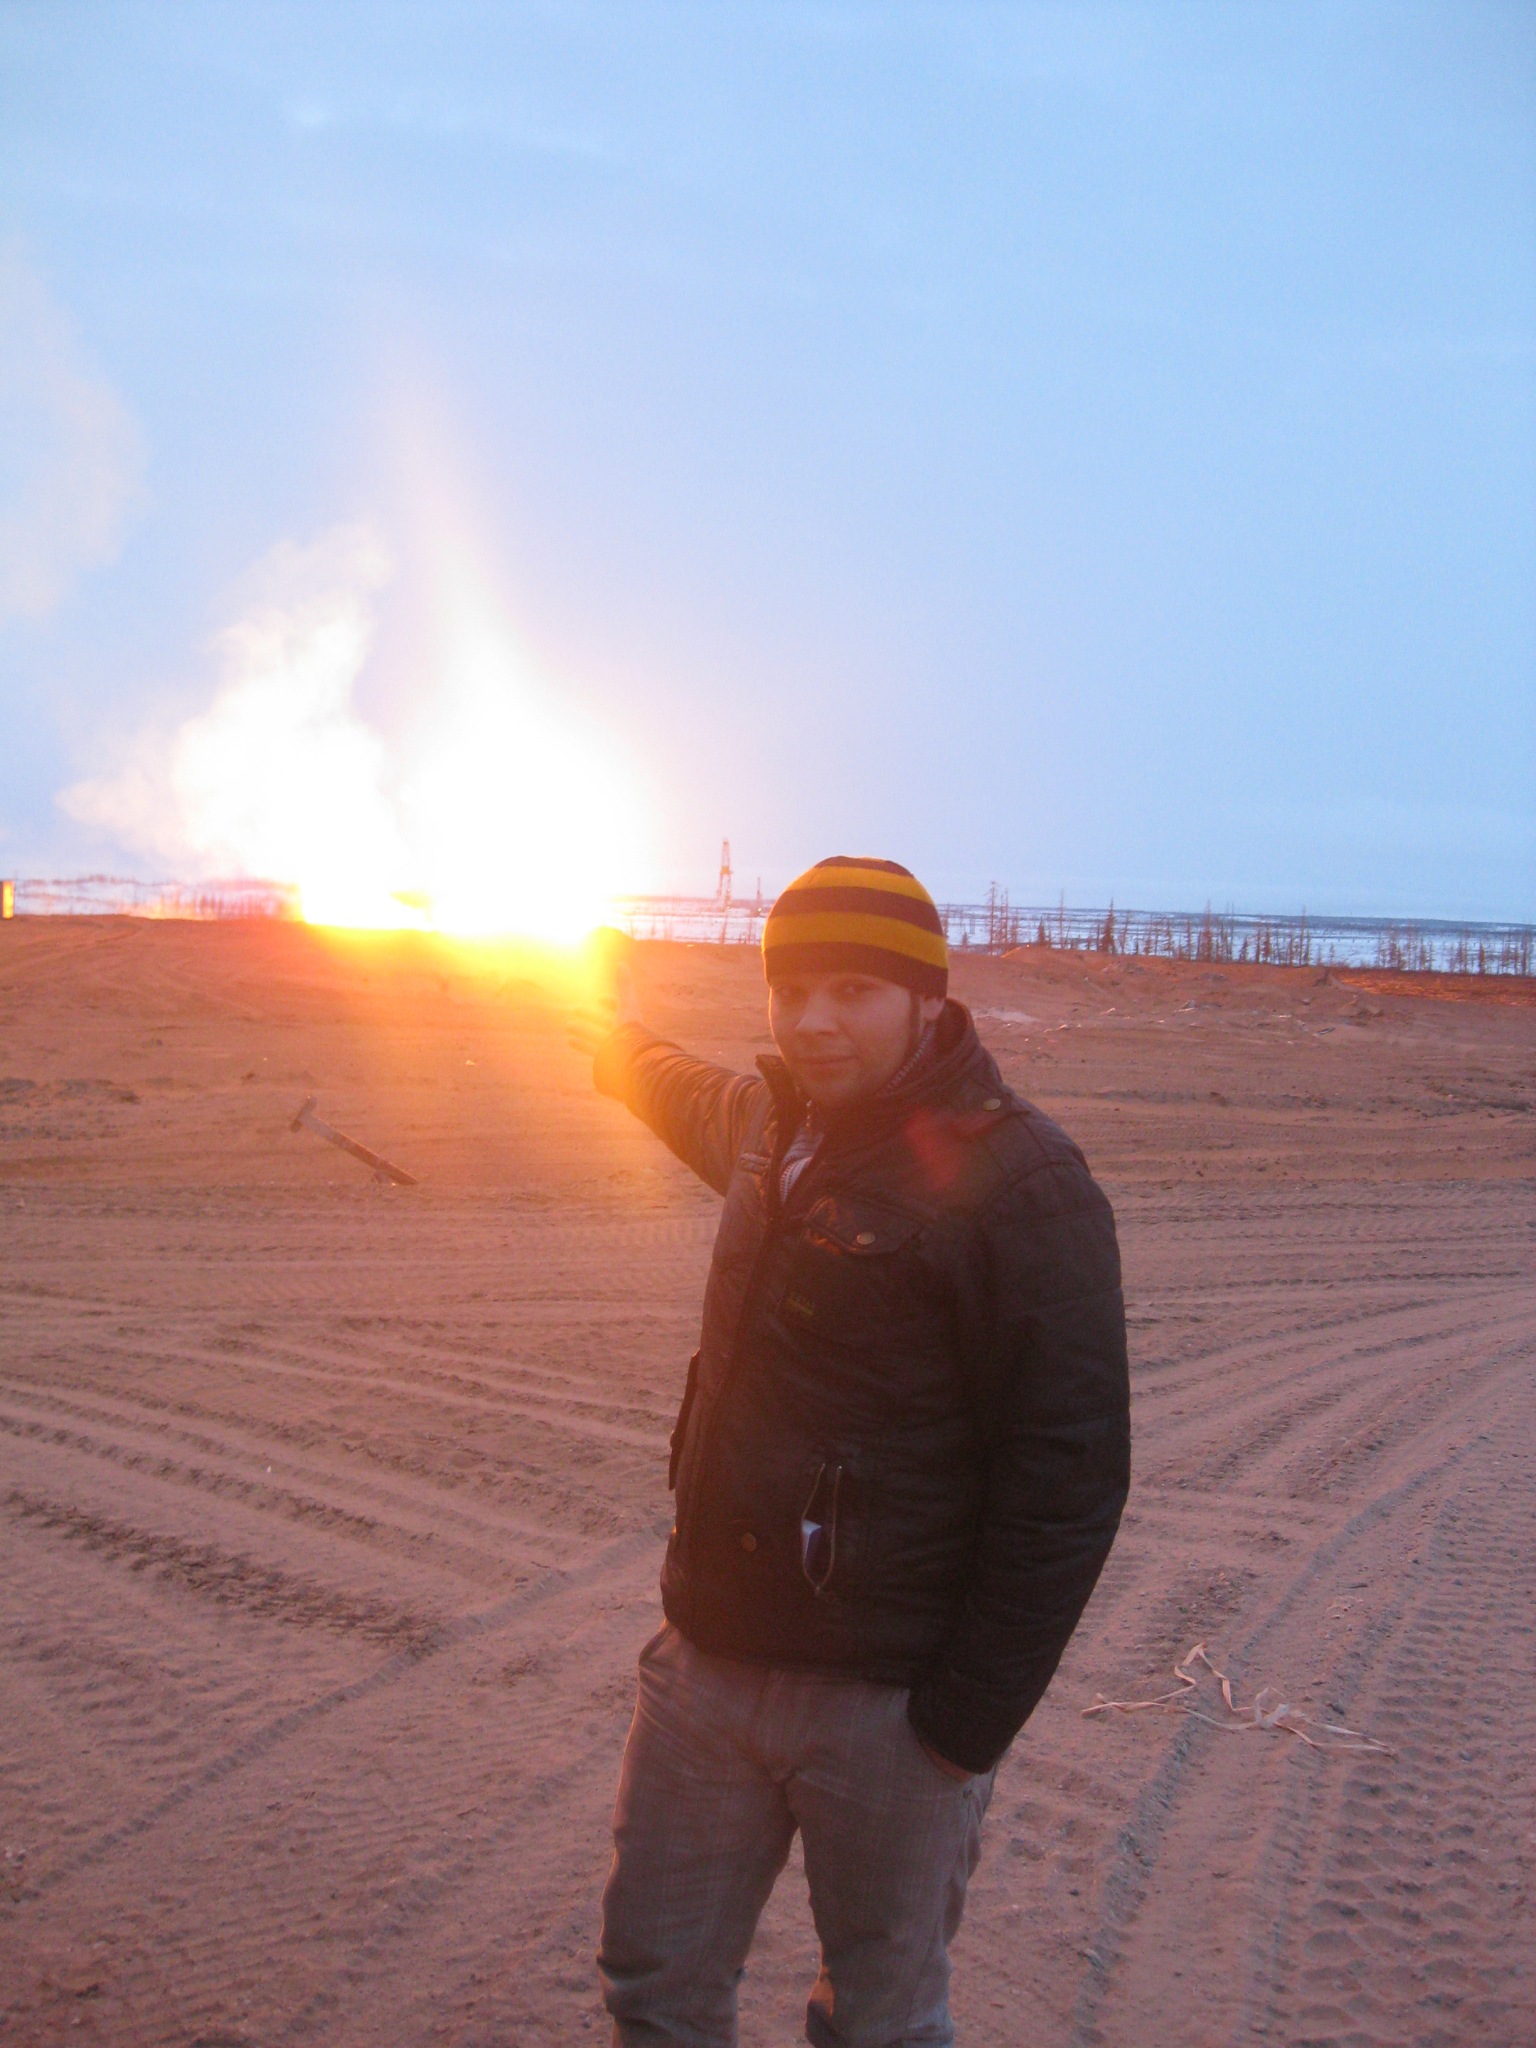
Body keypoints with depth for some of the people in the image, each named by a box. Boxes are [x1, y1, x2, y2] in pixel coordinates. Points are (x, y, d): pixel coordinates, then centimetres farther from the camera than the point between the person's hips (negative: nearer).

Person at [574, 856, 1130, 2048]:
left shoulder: (1015, 1178, -15)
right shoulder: (772, 1122, 7)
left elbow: (1069, 1475, -17)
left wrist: (967, 1724, -17)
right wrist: (627, 1051, 54)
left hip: (888, 1703, -6)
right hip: (708, 1661, 7)